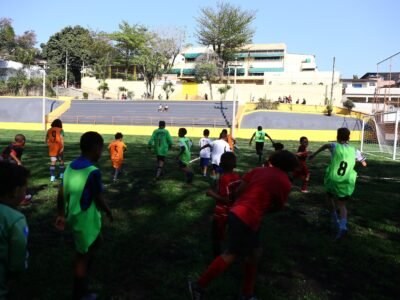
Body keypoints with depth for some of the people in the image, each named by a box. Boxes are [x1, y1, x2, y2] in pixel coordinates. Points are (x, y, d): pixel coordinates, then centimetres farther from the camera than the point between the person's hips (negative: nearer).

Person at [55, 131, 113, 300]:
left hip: (73, 216, 8)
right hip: (86, 219, -8)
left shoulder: (71, 166, 0)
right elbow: (98, 199, -16)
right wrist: (109, 212, 1)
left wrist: (61, 215, 15)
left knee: (96, 242, 26)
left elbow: (62, 193, 6)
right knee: (83, 256, 8)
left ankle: (83, 277, 38)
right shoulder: (93, 171, -23)